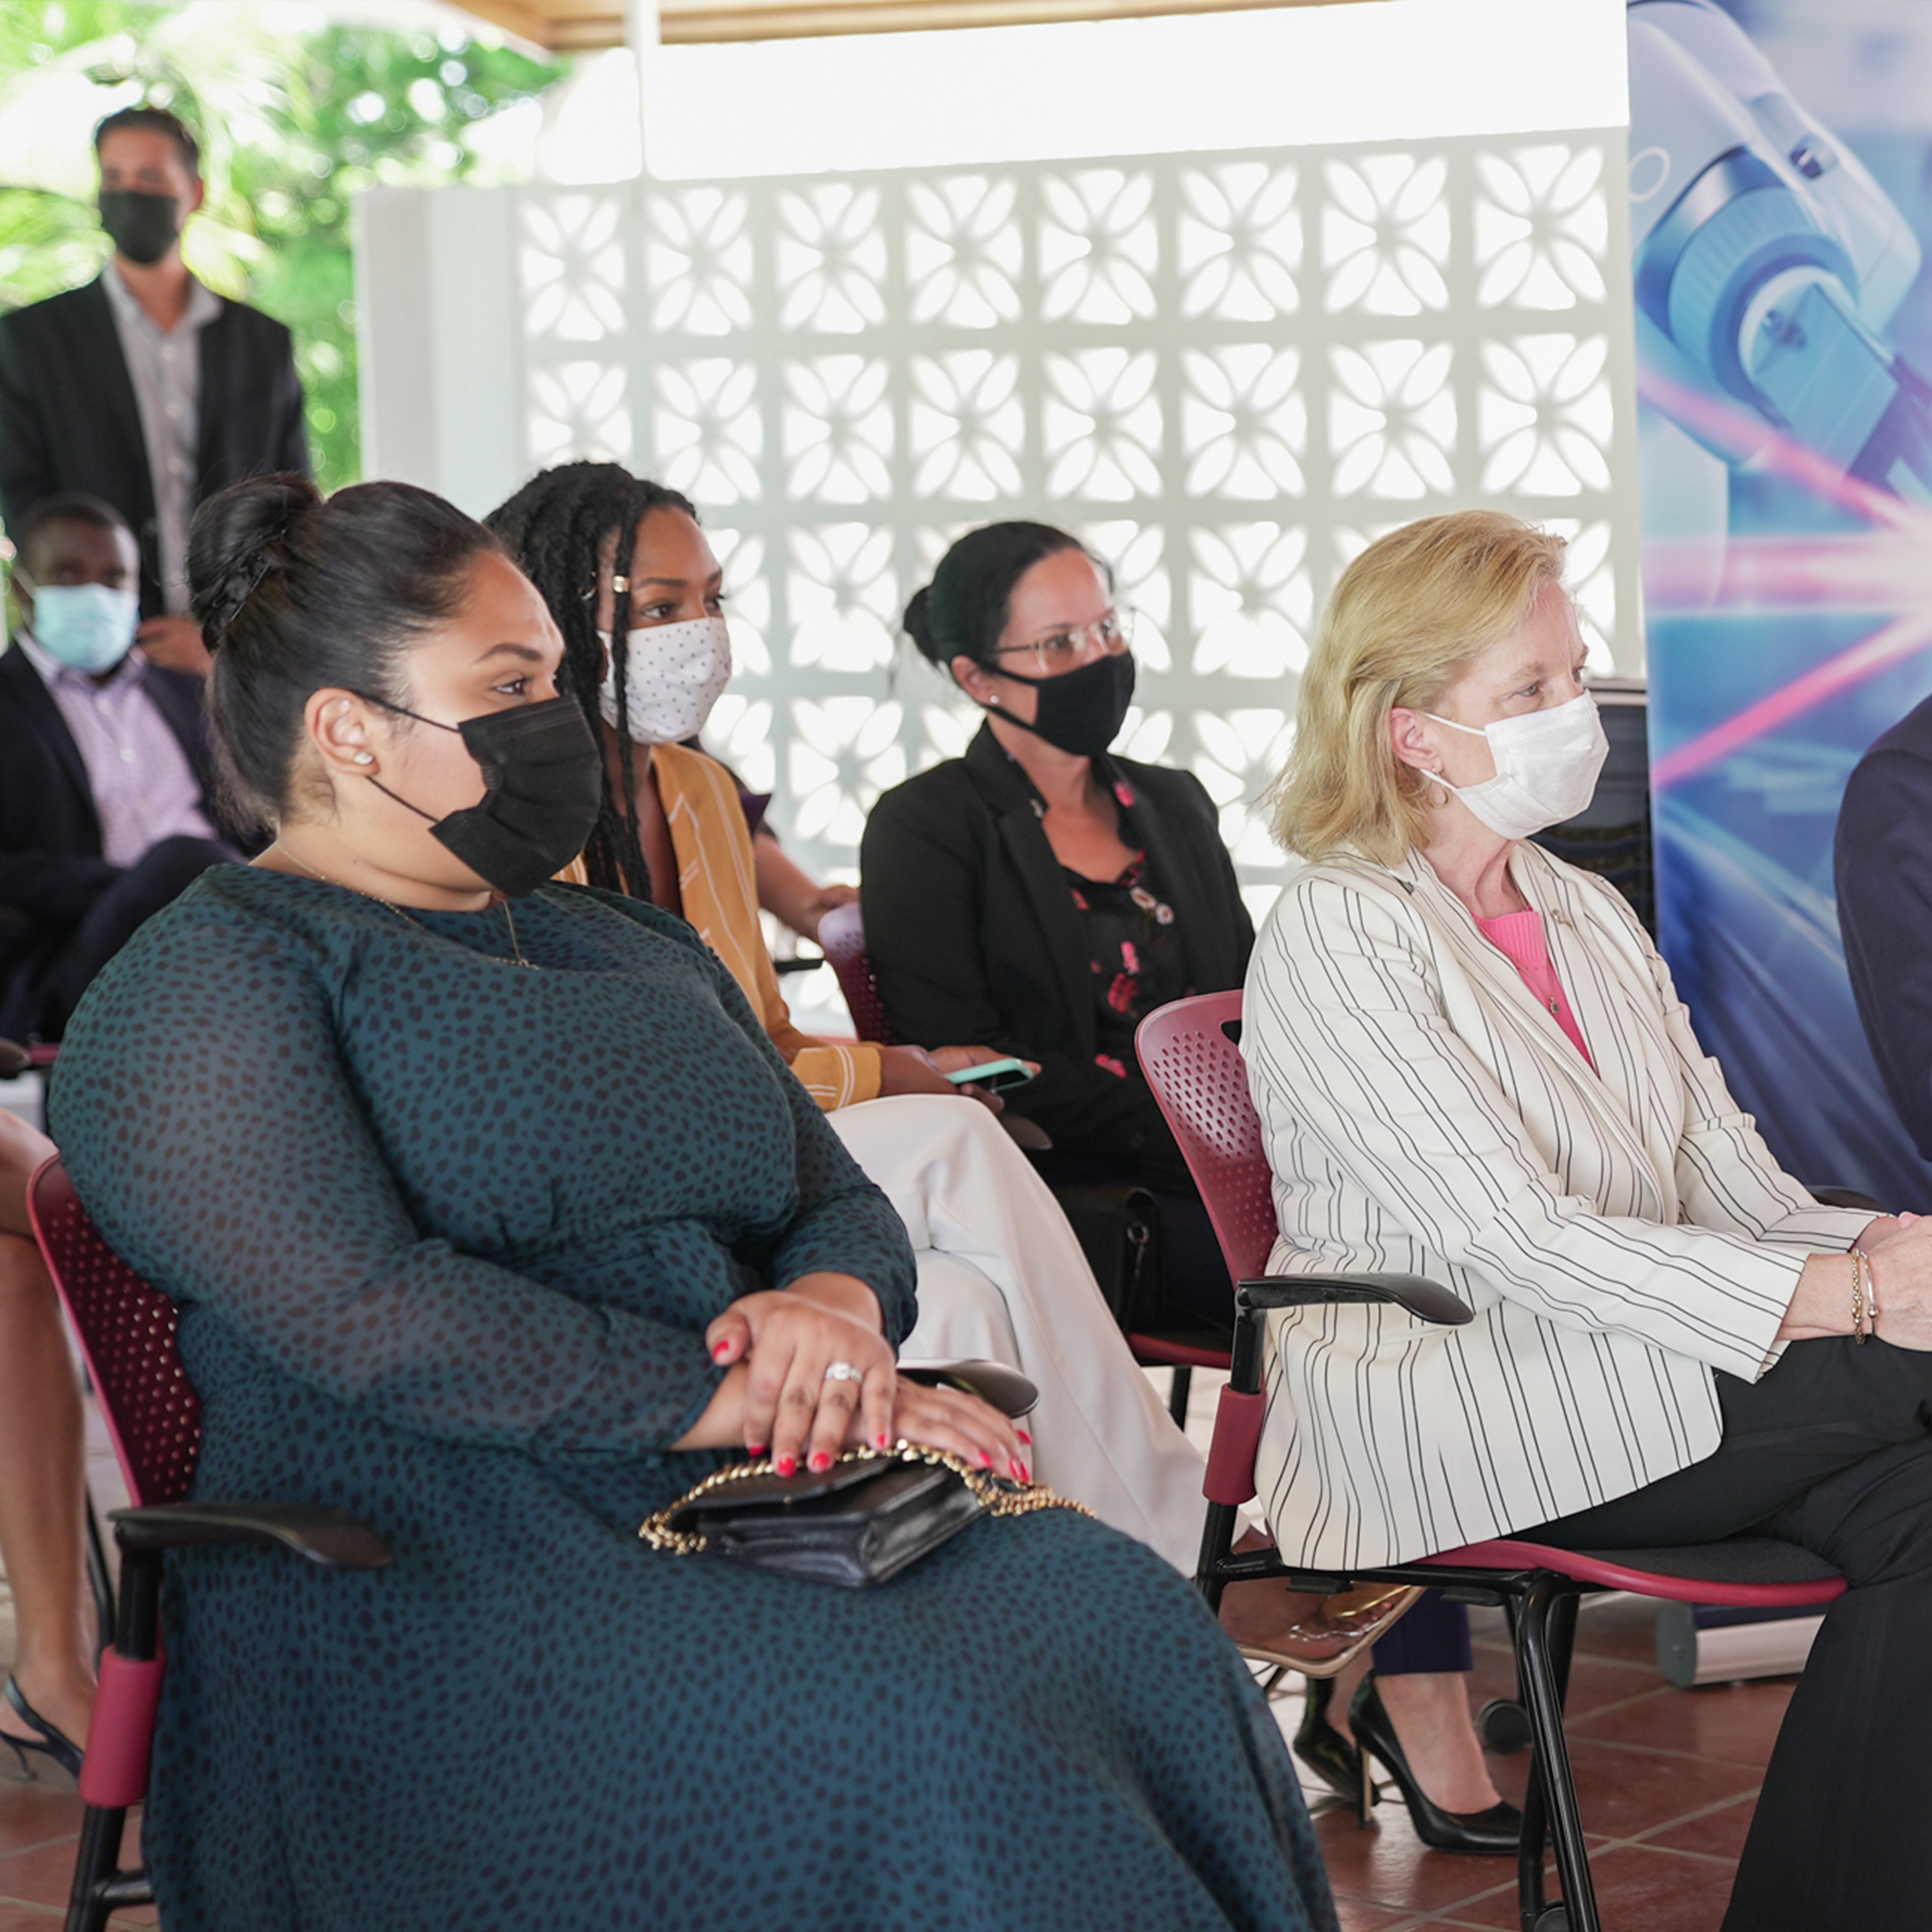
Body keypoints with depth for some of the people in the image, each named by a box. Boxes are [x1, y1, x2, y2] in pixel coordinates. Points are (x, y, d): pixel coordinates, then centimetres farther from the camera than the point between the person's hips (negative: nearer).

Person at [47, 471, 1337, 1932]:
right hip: (433, 1576, -7)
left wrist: (834, 1304, -4)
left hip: (748, 1505, 7)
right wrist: (737, 1398, -16)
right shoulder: (201, 991, 0)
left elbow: (844, 1208, 23)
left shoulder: (640, 951, 26)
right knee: (904, 1739, -34)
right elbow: (367, 1315, -14)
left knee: (1128, 1618, -24)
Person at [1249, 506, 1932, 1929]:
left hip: (1634, 1359, 7)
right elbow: (1511, 1235, -18)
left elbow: (1724, 1169, 13)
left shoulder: (1591, 915, 19)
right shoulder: (1337, 936, -7)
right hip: (1442, 1423, -7)